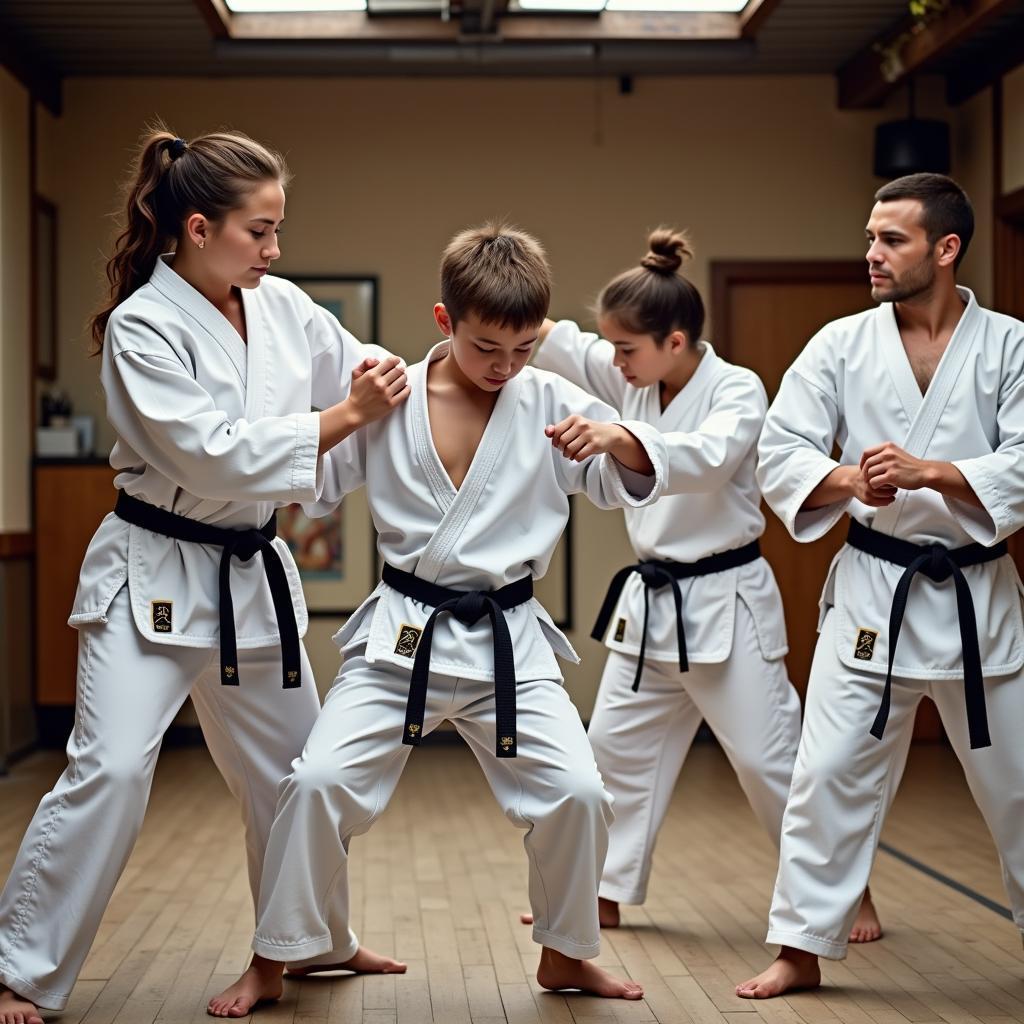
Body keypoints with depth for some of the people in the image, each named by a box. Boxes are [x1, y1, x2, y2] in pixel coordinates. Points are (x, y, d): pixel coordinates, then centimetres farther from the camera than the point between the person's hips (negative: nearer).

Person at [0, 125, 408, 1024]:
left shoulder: (284, 308, 1)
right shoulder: (142, 327, -16)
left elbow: (371, 378, 11)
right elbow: (214, 454, -24)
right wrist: (344, 418, -23)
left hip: (251, 575, 7)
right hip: (152, 577, -6)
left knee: (291, 773, 17)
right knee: (110, 768, -17)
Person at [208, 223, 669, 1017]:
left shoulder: (549, 403, -2)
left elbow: (641, 480, 2)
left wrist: (616, 436, -20)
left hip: (508, 641, 1)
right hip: (400, 637, -1)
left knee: (576, 792, -8)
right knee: (319, 781, -12)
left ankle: (566, 954, 19)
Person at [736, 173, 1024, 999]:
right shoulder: (841, 345, -1)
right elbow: (781, 454, -4)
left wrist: (925, 471, -25)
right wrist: (849, 481, -23)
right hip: (874, 590, 0)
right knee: (830, 773, -1)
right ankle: (803, 948, 11)